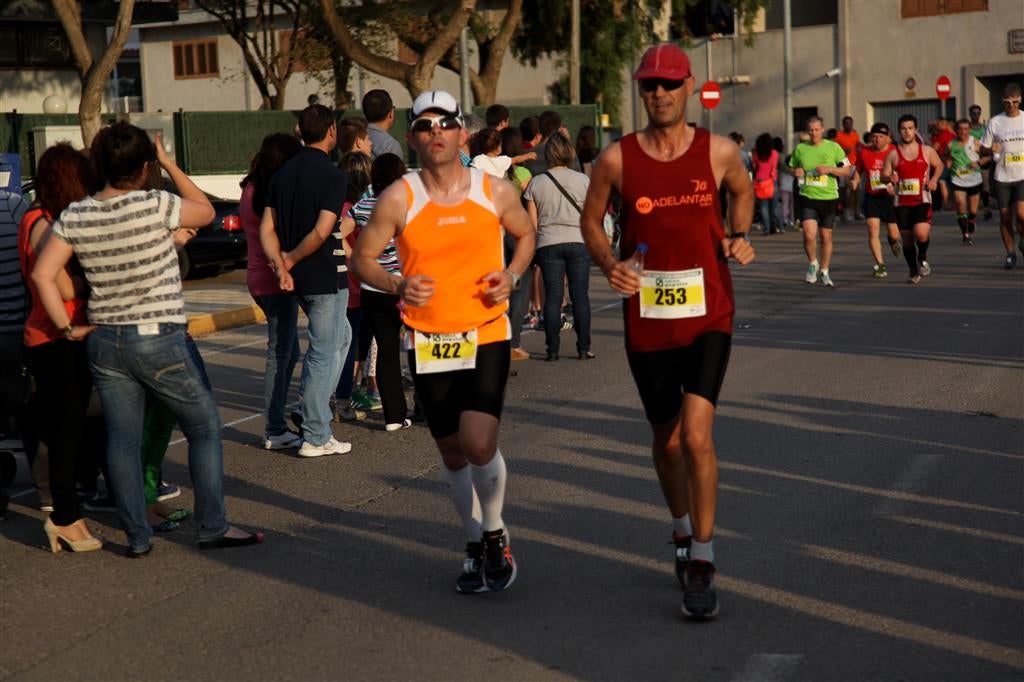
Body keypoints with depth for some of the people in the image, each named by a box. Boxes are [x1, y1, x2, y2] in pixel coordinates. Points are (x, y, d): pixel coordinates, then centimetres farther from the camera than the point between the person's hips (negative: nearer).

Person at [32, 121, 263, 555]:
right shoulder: (156, 207, -15)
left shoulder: (74, 217, -1)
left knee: (122, 439, 11)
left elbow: (43, 274, -2)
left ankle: (137, 536, 15)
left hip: (103, 343, 5)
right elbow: (206, 211, 3)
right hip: (158, 340, -5)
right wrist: (169, 163, 7)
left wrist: (67, 328, 4)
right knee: (205, 429, 9)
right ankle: (213, 527, 11)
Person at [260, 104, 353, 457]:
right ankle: (315, 437, 2)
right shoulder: (332, 175, -14)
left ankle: (312, 410, 24)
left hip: (297, 280, 8)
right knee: (324, 354, -1)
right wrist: (290, 259, -10)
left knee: (341, 336, 25)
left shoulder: (282, 173, 9)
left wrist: (280, 264, -7)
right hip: (325, 278, -7)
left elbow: (267, 228, 4)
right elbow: (322, 231, -22)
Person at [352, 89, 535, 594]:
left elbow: (526, 235, 16)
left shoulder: (495, 191, -2)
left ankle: (495, 534, 10)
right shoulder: (398, 199, -5)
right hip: (428, 341, 1)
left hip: (486, 335, -1)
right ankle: (476, 546, 31)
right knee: (452, 452, 10)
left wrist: (511, 275, -3)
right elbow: (362, 257, 3)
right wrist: (396, 287, -16)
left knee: (478, 442, -17)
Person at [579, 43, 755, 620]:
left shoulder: (720, 151, -2)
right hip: (647, 318, 2)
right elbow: (591, 220, 10)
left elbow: (744, 191, 20)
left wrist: (741, 236, 2)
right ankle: (684, 533, 42)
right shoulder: (617, 159, -4)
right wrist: (609, 264, -8)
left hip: (708, 316, -1)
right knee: (666, 440, 15)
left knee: (696, 436, -15)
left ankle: (702, 562, -3)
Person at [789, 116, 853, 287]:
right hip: (807, 197, 0)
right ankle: (813, 264, 10)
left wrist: (829, 169, -15)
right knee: (809, 234, -17)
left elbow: (847, 170, 1)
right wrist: (796, 172, -5)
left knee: (826, 236, 7)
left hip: (828, 198, 0)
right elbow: (792, 168, 19)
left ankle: (824, 272, 23)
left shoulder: (833, 147, 0)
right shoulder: (800, 148, 5)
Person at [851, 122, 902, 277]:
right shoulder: (864, 152, 0)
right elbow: (858, 170, 15)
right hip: (871, 197, 2)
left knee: (894, 234, 4)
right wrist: (855, 181, -6)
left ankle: (893, 241, 45)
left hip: (889, 196, -2)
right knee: (873, 230, -11)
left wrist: (894, 185, -23)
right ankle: (880, 265, -3)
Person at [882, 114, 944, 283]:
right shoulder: (893, 154, 2)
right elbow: (884, 175, 4)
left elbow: (939, 165, 20)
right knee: (907, 238, 6)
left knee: (921, 233, -22)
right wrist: (890, 178, -19)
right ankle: (914, 272, 26)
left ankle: (923, 258, 10)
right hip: (902, 202, 1)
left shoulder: (927, 151, 3)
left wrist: (934, 179, 1)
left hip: (922, 200, -1)